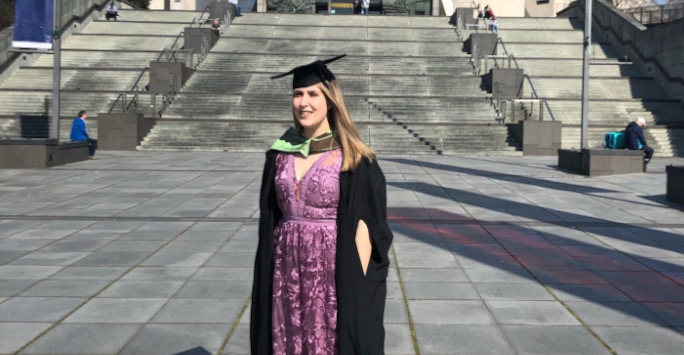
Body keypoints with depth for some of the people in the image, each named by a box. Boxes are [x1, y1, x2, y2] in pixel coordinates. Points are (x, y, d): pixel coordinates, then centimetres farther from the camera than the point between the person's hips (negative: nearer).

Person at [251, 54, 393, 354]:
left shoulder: (352, 158, -8)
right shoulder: (281, 152, 6)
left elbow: (364, 223, -9)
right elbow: (270, 219, 10)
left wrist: (358, 283, -14)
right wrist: (266, 277, 7)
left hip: (334, 273, -4)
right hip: (287, 273, 4)